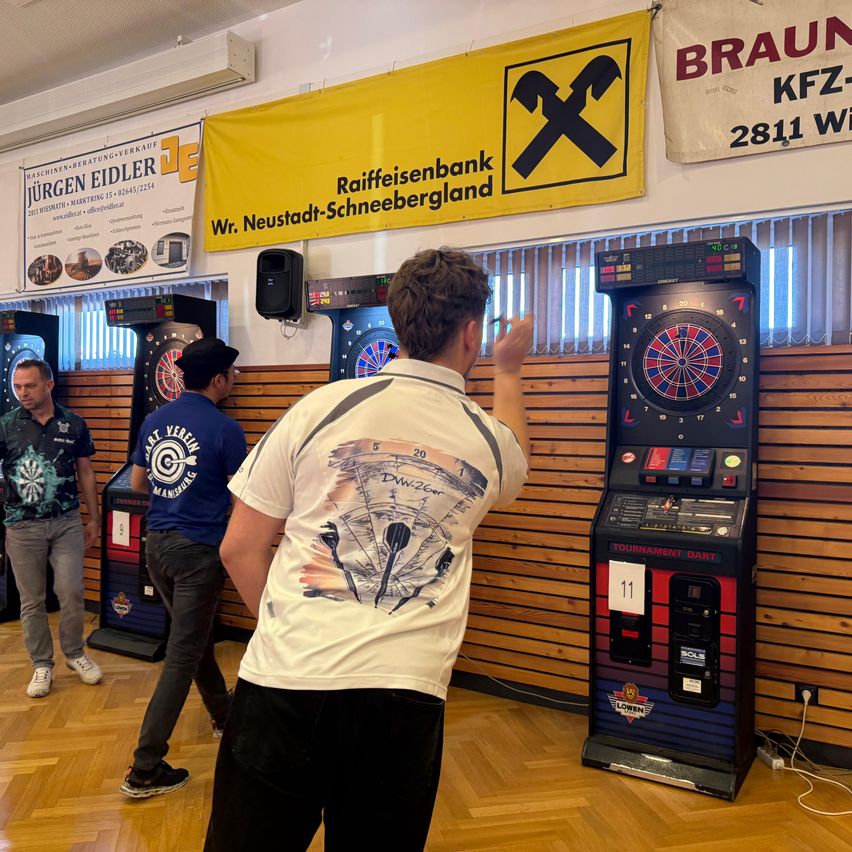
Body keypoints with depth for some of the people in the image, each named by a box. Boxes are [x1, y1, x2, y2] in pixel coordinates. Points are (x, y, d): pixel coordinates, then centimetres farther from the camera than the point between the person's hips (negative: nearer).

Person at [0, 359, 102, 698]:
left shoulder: (74, 425, 1)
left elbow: (85, 473, 7)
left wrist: (94, 519, 8)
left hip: (67, 523, 0)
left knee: (71, 592, 2)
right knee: (31, 600, 8)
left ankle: (74, 653, 24)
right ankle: (42, 664, 23)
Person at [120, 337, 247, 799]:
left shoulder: (154, 420, 3)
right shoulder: (224, 429, -16)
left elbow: (138, 483, 12)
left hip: (158, 543, 7)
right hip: (199, 551, -7)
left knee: (195, 636, 23)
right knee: (182, 655, 1)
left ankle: (223, 715, 42)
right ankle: (145, 769, 7)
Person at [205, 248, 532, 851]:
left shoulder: (322, 408, -2)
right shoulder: (491, 441, 3)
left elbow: (240, 549, 2)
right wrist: (509, 374, 45)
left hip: (286, 680, -1)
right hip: (405, 695, 1)